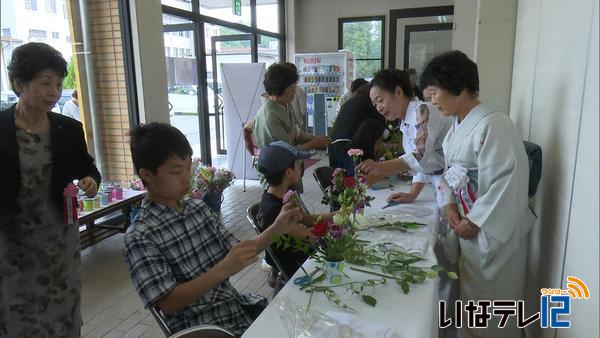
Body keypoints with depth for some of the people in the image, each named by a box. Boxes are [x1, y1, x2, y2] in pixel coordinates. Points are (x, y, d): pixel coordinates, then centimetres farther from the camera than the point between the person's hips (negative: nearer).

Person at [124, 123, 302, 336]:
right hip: (201, 328, -6)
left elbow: (235, 254, 7)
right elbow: (168, 303, -17)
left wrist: (275, 230, -8)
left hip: (238, 307, 6)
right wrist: (223, 270, -27)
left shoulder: (198, 207, 3)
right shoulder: (140, 236, -14)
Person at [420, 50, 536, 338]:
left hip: (492, 231, -8)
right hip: (468, 226, 8)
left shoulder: (492, 125, -22)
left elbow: (508, 182, -24)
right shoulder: (458, 124, 7)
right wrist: (451, 204, -2)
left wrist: (474, 222, -18)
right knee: (470, 297, 21)